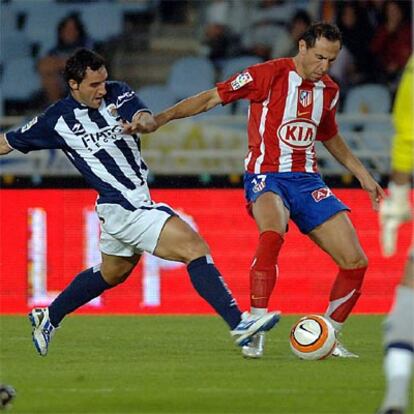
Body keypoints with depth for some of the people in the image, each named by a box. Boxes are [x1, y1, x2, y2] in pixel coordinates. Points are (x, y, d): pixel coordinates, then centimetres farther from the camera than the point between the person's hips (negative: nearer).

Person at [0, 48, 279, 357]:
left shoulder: (117, 94, 1)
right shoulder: (57, 120, -8)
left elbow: (148, 120, -17)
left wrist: (142, 121, -39)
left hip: (139, 201, 7)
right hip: (124, 208, -7)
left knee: (112, 273, 26)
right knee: (196, 248, -17)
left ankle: (48, 318, 43)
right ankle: (239, 324, -22)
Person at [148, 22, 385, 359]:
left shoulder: (328, 90, 10)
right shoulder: (269, 75, -8)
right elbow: (212, 98, -7)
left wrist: (364, 176, 31)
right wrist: (162, 117, -15)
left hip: (307, 180, 6)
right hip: (267, 177, -6)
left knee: (356, 262, -4)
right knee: (273, 233, -39)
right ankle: (255, 332, -33)